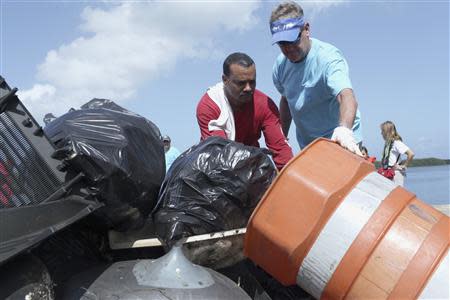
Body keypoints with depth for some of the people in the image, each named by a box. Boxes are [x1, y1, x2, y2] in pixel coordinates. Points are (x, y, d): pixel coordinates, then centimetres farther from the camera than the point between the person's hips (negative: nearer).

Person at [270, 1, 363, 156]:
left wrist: (344, 128, -59)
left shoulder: (328, 57, -22)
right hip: (307, 144, 7)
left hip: (340, 143, -6)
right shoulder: (280, 64, -1)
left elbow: (347, 96, -39)